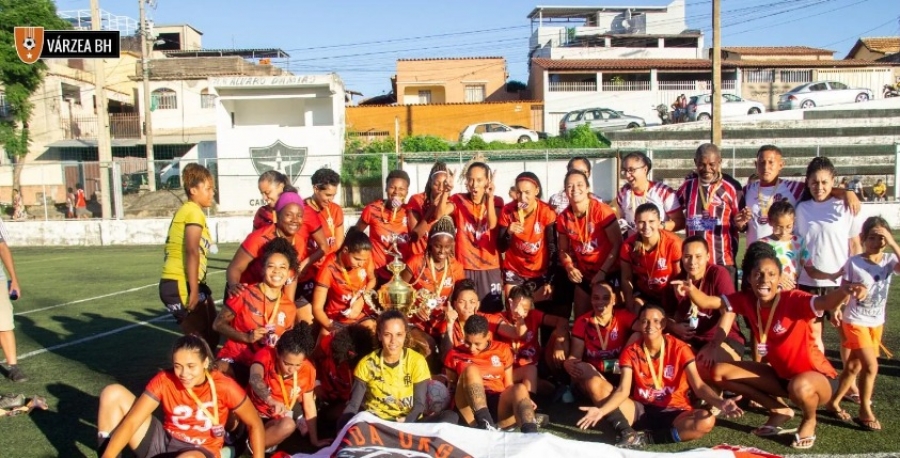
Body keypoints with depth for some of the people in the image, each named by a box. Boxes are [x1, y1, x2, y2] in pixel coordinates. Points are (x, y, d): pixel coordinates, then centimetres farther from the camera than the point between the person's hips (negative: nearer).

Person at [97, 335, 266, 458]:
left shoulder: (225, 387, -18)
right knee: (113, 393, -10)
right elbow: (131, 422, -16)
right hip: (163, 441, 4)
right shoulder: (164, 380, -12)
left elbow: (255, 424, -8)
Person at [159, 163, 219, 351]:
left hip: (179, 284, 10)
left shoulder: (186, 210, 19)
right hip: (181, 285, -10)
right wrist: (194, 291, -22)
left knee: (209, 335, 15)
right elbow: (192, 251, -21)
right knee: (202, 340, -4)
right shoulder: (194, 211, -11)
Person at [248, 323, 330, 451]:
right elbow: (254, 379, -47)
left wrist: (314, 440, -3)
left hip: (280, 416, 0)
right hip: (255, 410, 0)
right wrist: (271, 401, -66)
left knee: (288, 425, -32)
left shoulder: (308, 370, -18)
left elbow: (309, 404, -7)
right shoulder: (265, 354, -26)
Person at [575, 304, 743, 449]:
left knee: (707, 420, -32)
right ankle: (629, 434, -35)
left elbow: (698, 385, -17)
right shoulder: (631, 352, -4)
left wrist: (720, 402, -39)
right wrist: (601, 410, -34)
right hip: (641, 410, 1)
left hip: (674, 412, -1)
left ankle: (646, 438, -27)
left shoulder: (679, 348, -8)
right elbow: (623, 390, -15)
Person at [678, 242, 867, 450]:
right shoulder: (747, 299, -9)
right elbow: (707, 302, -8)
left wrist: (844, 290, -68)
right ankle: (779, 410, 10)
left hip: (817, 377, -6)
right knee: (720, 372, -3)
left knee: (800, 386, -42)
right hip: (780, 374, 6)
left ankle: (809, 420, -2)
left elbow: (826, 303, -45)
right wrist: (691, 289, -30)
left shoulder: (794, 300, -26)